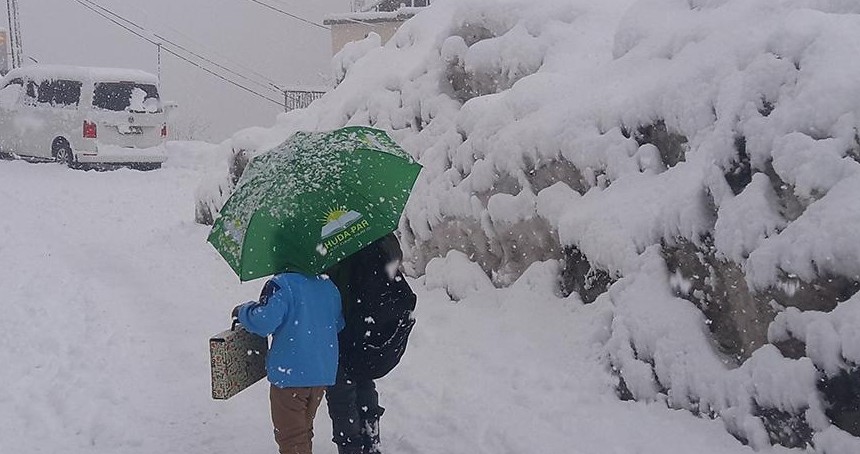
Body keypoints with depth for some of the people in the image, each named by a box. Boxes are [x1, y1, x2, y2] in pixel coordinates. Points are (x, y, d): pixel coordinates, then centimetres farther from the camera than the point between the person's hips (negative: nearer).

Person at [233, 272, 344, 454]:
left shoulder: (281, 285, -17)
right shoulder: (329, 285, 5)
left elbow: (263, 321, -24)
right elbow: (338, 323, 15)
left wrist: (242, 311, -5)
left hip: (290, 373, -7)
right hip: (324, 371, 7)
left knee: (290, 434, 5)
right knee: (304, 429, 23)